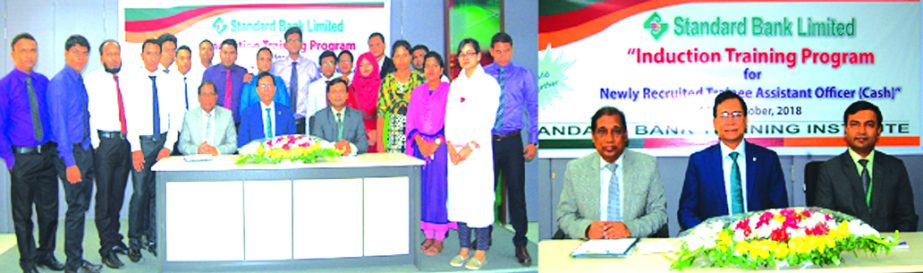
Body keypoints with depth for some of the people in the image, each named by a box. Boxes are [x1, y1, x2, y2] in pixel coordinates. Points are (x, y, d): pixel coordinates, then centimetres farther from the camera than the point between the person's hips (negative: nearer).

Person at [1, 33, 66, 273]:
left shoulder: (44, 82, 6)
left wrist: (55, 148, 6)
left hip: (48, 154, 4)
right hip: (22, 157, -4)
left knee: (49, 208, 12)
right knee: (23, 213, 7)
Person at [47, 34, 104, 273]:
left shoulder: (79, 81, 11)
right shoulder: (59, 83, -14)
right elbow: (59, 124, -18)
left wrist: (89, 149, 14)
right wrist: (69, 163, -21)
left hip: (86, 151, 8)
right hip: (71, 153, -8)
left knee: (82, 206, 13)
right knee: (76, 208, -4)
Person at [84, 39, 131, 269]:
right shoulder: (92, 80, -1)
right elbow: (87, 112, -6)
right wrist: (95, 143, -12)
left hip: (124, 142, 5)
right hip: (104, 141, -5)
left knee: (118, 194, 12)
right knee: (104, 196, -5)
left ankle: (115, 238, 24)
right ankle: (107, 247, -1)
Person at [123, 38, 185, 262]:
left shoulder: (169, 82, 7)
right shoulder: (131, 79, 0)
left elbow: (176, 115, 5)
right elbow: (129, 115, -4)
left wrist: (168, 145, -4)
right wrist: (135, 148, -10)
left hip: (163, 140, 3)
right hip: (141, 141, -2)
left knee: (159, 191, 5)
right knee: (140, 192, -6)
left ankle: (153, 240, 14)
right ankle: (134, 242, 5)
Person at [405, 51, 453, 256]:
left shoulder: (449, 90, -1)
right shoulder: (418, 91, 12)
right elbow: (411, 120, 7)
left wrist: (436, 144, -15)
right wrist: (420, 142, -9)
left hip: (441, 146, -4)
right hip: (420, 146, 4)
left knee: (439, 189, -5)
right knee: (422, 189, 4)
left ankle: (439, 238, 0)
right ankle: (428, 235, 11)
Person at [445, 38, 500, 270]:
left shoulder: (489, 83, 0)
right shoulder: (455, 84, 16)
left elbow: (488, 119, -8)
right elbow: (449, 117, 11)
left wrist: (471, 147, -14)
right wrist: (450, 145, -3)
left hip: (478, 148, -5)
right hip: (455, 149, 5)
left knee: (479, 196, -6)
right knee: (458, 196, 4)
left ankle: (481, 251, 0)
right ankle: (464, 248, 12)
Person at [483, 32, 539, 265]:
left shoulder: (524, 76, 1)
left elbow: (533, 109, 3)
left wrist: (533, 141, -1)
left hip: (513, 142, -1)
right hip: (487, 141, 1)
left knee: (516, 190, 1)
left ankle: (520, 244, 11)